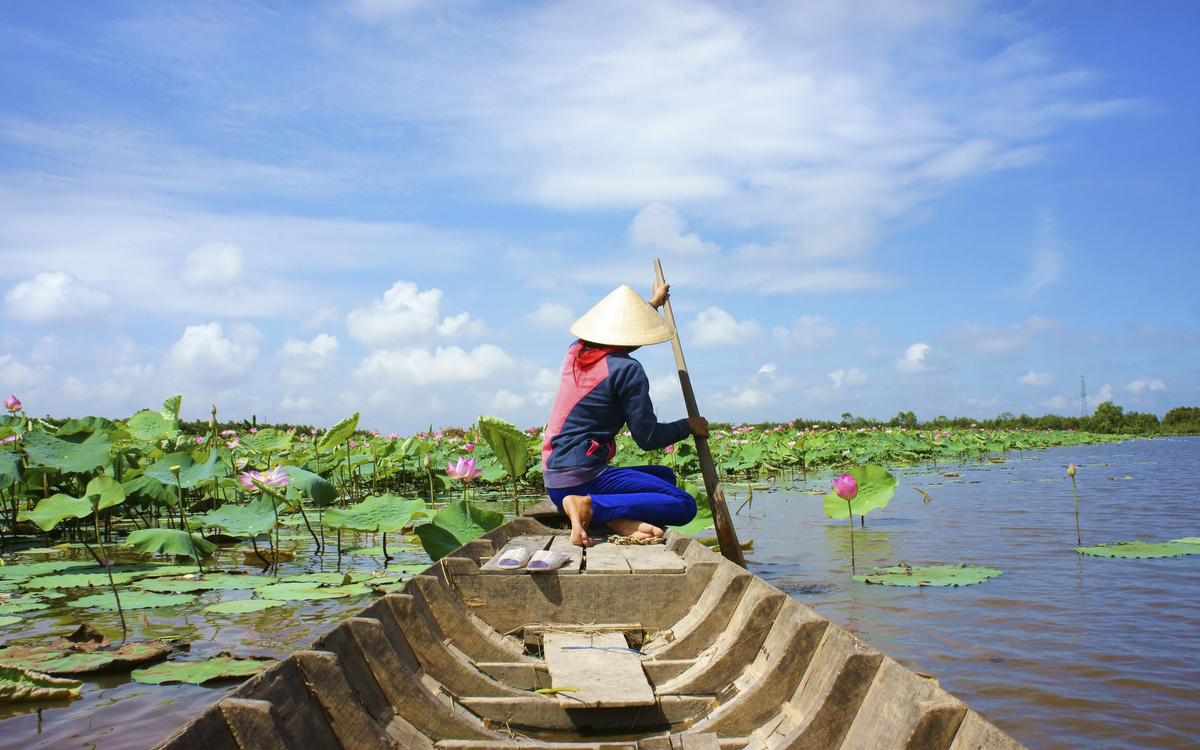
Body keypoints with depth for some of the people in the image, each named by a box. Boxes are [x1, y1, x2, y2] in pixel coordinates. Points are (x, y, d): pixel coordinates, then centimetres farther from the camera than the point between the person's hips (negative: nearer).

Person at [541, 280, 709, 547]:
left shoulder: (576, 352, 12)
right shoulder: (627, 369, -12)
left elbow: (613, 330, 36)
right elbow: (648, 438, -10)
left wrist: (653, 303, 50)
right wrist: (688, 425, 9)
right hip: (582, 478, -9)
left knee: (665, 476, 22)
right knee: (684, 505, -12)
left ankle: (620, 517, -8)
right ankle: (589, 507, -23)